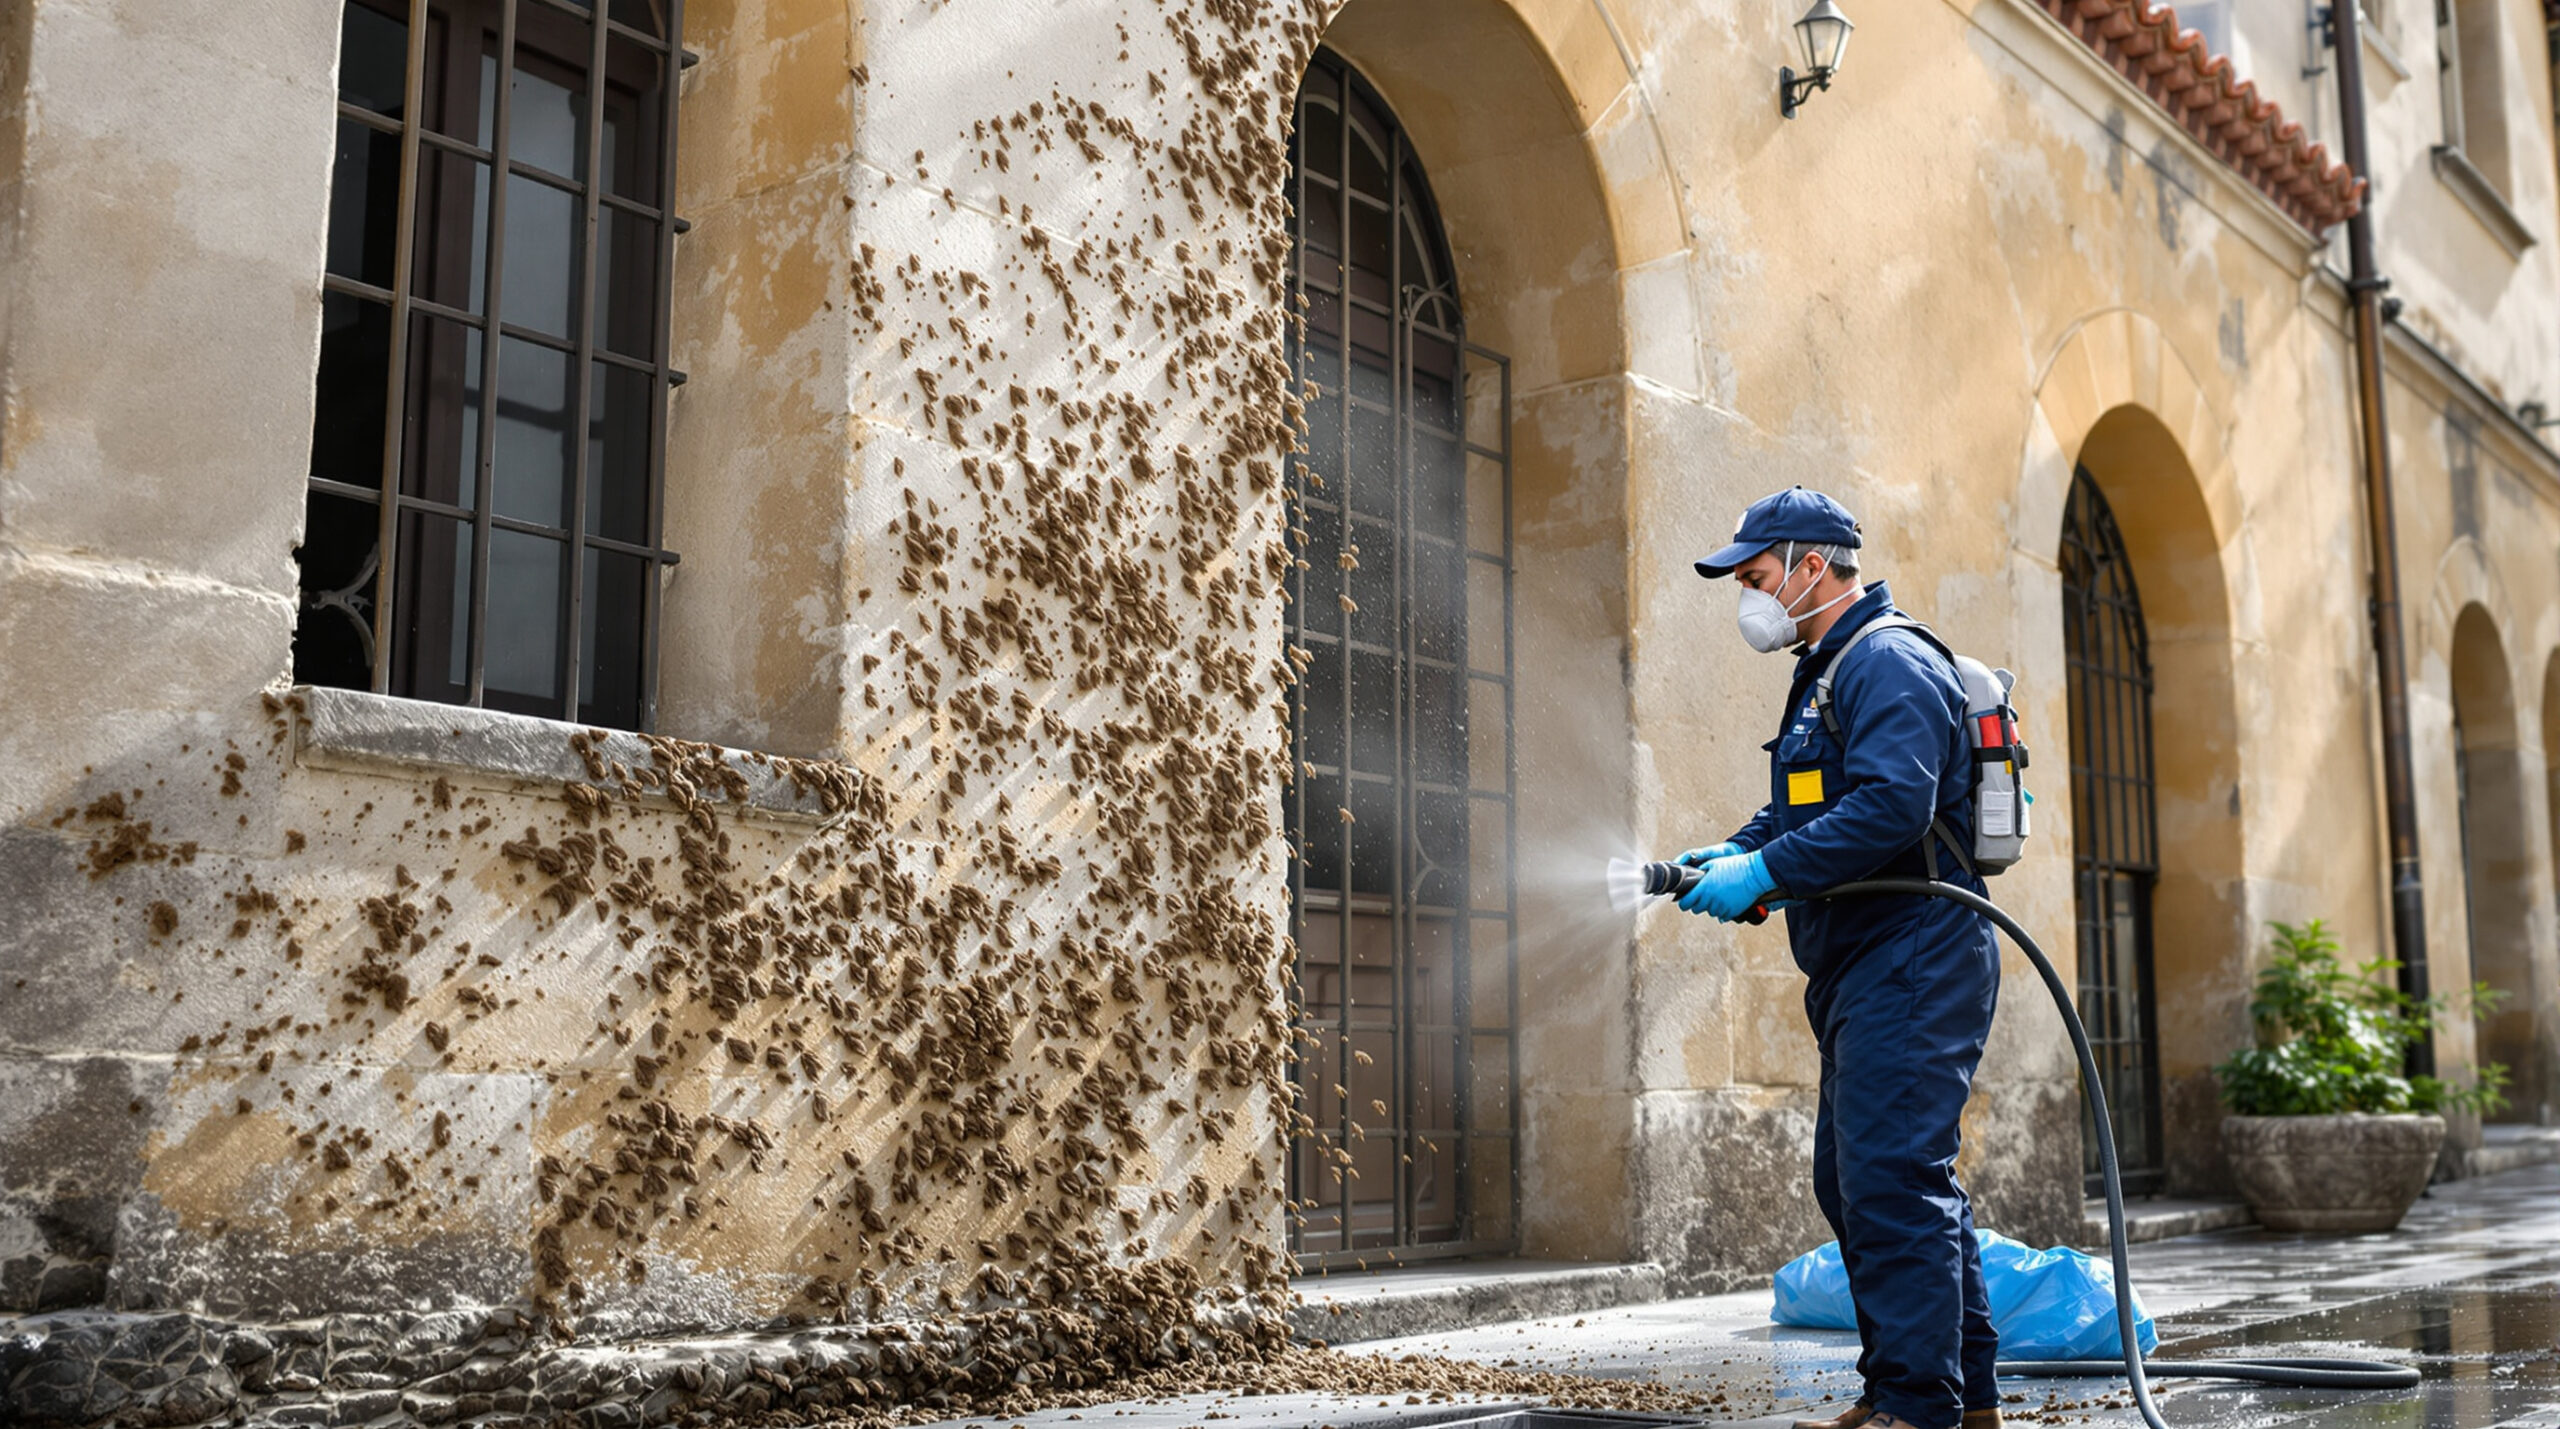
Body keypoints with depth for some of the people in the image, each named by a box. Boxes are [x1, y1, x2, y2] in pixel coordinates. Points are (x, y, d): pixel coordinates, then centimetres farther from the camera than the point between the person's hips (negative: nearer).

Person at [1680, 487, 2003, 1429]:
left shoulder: (1889, 664, -13)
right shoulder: (1830, 671, 21)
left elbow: (1892, 807, -25)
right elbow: (1803, 808, 24)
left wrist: (1764, 872, -23)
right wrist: (1733, 853, 6)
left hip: (1912, 957, -11)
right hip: (1861, 969, 11)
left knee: (1891, 1178, -12)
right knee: (1854, 1178, 14)